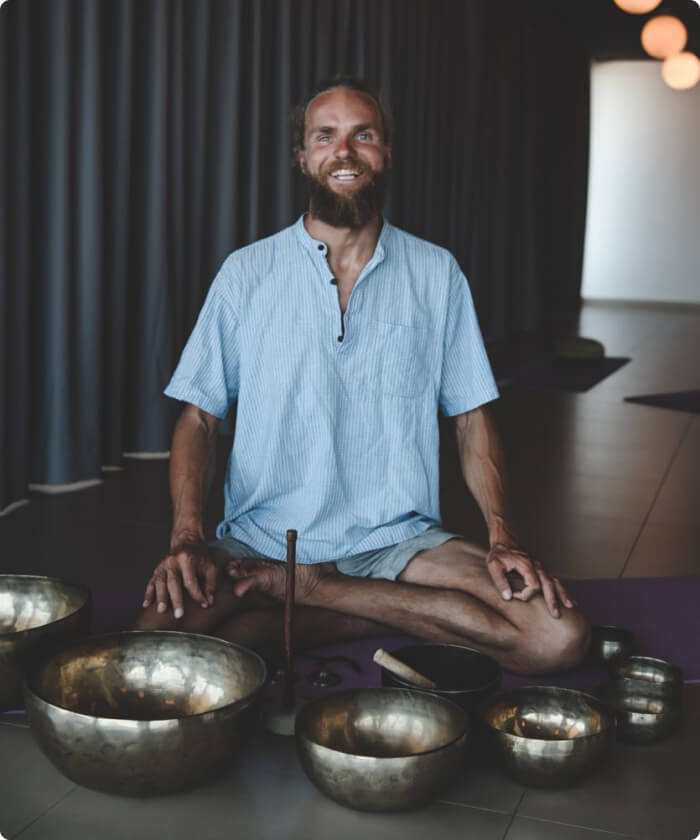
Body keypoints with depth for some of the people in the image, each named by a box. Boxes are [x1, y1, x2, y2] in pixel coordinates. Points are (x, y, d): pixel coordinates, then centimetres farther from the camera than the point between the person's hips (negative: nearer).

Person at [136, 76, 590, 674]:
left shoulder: (436, 274, 6)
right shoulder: (247, 273, 4)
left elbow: (471, 417, 8)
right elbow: (199, 417, 3)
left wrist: (503, 538, -9)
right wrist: (187, 539, -15)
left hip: (399, 538, 2)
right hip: (262, 538, -2)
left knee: (559, 634, -22)